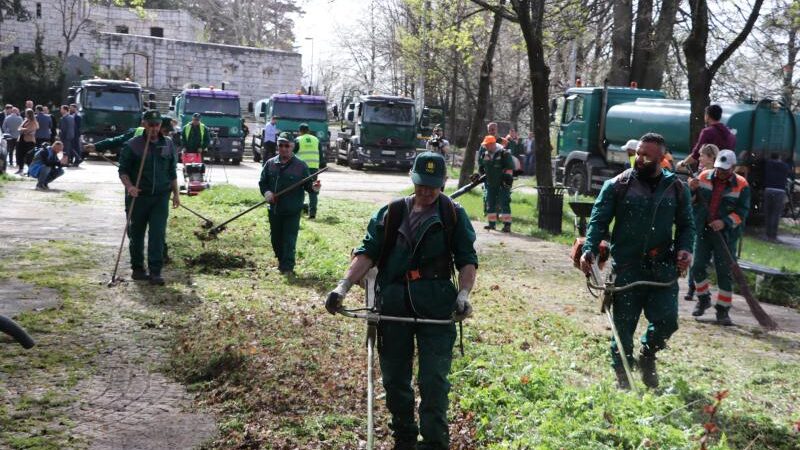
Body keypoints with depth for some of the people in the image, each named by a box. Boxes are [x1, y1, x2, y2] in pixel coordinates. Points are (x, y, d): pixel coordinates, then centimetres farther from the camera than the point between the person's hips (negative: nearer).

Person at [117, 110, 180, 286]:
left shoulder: (168, 144, 9)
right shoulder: (133, 145, -2)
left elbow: (172, 172, 17)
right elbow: (123, 170, -1)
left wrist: (176, 193, 15)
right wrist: (129, 186, -18)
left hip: (161, 197, 2)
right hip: (138, 196, -1)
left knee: (158, 235, -5)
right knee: (136, 234, 9)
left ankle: (155, 272, -3)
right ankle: (137, 268, 23)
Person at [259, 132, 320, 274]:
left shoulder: (300, 165, -5)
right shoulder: (270, 164, 6)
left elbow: (307, 185, -2)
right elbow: (262, 182, 12)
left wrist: (314, 187, -25)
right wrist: (266, 192, -8)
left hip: (292, 210, -4)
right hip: (274, 209, 4)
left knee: (289, 240, -5)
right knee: (275, 238, 16)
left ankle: (287, 267, 1)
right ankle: (281, 261, 36)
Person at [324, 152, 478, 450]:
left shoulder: (454, 215, 4)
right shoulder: (391, 213, 8)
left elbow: (467, 260, 3)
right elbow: (368, 253, 3)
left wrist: (463, 295, -14)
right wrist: (344, 286, -10)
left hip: (436, 308, -2)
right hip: (393, 306, 3)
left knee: (433, 380, -4)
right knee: (394, 379, 11)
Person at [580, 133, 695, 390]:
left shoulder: (676, 188, 7)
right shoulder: (617, 186, -1)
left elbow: (686, 225, 14)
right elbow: (599, 221, -3)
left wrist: (685, 249, -6)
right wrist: (590, 250, -18)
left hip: (663, 268, 2)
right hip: (626, 268, -2)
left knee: (667, 321, -3)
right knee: (624, 325, 3)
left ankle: (647, 355, 29)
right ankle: (622, 376, 22)